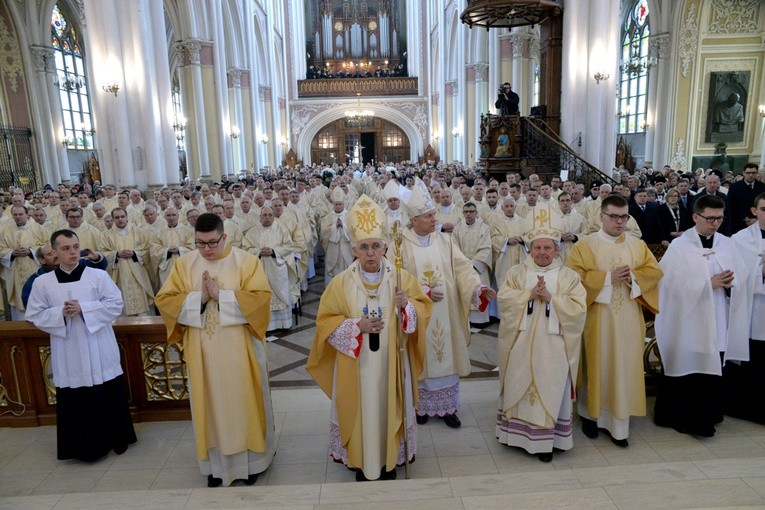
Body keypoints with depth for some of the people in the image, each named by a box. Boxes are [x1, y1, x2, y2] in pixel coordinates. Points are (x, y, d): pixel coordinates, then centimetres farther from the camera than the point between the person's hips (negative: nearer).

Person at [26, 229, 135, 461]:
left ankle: (117, 438, 26)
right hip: (68, 355, 1)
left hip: (99, 350, -1)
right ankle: (83, 445, 27)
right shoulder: (42, 282, 1)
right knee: (74, 401, 9)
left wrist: (83, 308, -17)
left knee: (109, 397, 8)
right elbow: (35, 315, 4)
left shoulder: (98, 275, -4)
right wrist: (60, 313, -14)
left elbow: (115, 304, -7)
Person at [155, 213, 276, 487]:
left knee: (243, 402, 9)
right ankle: (216, 462, 29)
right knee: (209, 404, 12)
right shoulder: (183, 264, 2)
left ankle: (250, 459, 27)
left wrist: (221, 295, -21)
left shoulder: (246, 261, -7)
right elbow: (164, 300, -2)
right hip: (202, 352, 3)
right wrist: (199, 297, -17)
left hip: (238, 349, -2)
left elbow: (260, 298, -15)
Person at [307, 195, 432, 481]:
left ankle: (389, 460, 32)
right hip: (356, 364, 0)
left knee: (388, 409, 11)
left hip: (390, 363, 1)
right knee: (360, 410, 9)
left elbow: (423, 309, 1)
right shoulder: (341, 282, -6)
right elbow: (325, 321, -5)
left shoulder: (402, 278, -4)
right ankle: (360, 461, 30)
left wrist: (407, 306, -21)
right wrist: (357, 325, -20)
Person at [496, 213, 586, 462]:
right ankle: (517, 432, 26)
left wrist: (551, 297, -17)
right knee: (518, 387, 10)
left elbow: (579, 307, -7)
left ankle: (545, 439, 17)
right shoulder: (516, 272, 4)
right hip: (521, 342, 1)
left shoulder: (569, 276, 1)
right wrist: (529, 294, -18)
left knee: (549, 390, 4)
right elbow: (503, 297, -7)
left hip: (552, 345, -1)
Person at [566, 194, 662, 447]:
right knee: (596, 365, 7)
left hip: (628, 319, 3)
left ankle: (618, 423, 15)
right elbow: (575, 276, -12)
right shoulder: (585, 244, -3)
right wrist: (608, 277, -17)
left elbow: (654, 271, 5)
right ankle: (591, 413, 24)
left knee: (624, 366, 6)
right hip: (597, 317, -3)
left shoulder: (638, 244, 9)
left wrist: (633, 277, -14)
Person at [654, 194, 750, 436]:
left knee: (713, 369, 9)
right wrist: (710, 283, -17)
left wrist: (728, 282, -15)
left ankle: (708, 414, 26)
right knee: (689, 368, 3)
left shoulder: (727, 244, 7)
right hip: (690, 322, -4)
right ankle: (685, 417, 19)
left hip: (720, 322, 4)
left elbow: (742, 277, 6)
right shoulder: (679, 246, -7)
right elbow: (676, 283, -14)